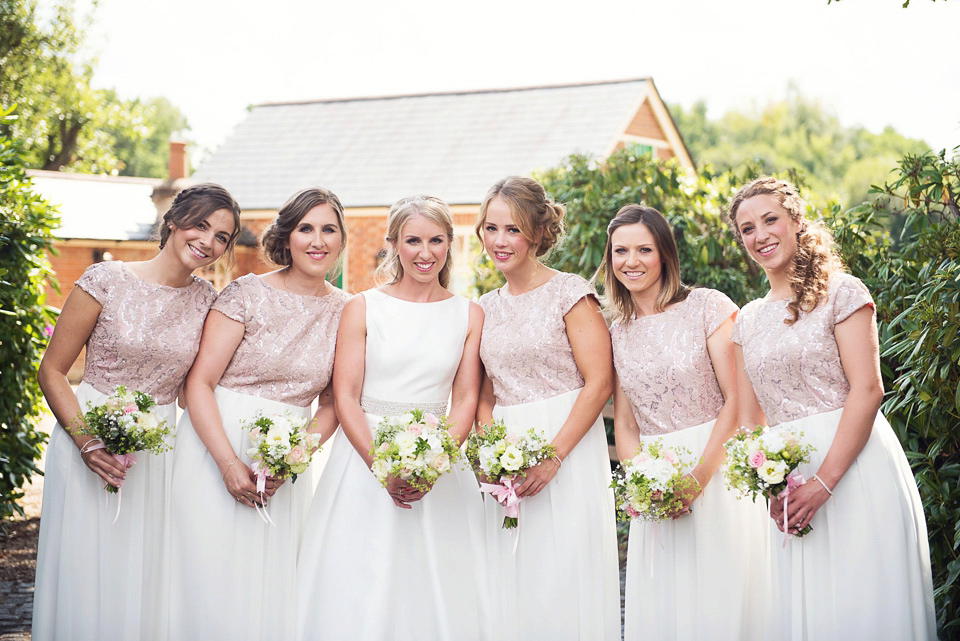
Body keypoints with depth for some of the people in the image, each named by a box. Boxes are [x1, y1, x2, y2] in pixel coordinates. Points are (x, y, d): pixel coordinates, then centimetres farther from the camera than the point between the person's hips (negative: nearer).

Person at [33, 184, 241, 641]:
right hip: (90, 435, -3)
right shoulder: (105, 282, -8)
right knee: (85, 569, 4)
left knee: (141, 577, 10)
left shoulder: (207, 301, 4)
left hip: (160, 447, 3)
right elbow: (52, 370, -5)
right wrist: (86, 440, -17)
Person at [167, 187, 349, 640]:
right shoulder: (247, 294, -6)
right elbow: (199, 382, -9)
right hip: (219, 445, -3)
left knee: (270, 585, 8)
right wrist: (230, 463, -17)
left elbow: (332, 403, 9)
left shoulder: (345, 311, 4)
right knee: (211, 576, 1)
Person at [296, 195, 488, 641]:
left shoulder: (469, 316, 6)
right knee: (363, 585, 0)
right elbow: (345, 397, -3)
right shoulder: (363, 309, 2)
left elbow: (466, 400, 3)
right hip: (364, 454, -1)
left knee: (437, 588, 2)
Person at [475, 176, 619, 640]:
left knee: (563, 578, -4)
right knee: (509, 582, 6)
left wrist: (553, 455, -17)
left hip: (568, 446, -5)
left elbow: (599, 382, -10)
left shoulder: (570, 293, -5)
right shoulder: (487, 307, 12)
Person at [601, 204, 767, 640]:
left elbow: (737, 399, -8)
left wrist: (699, 477, -15)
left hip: (716, 469, -4)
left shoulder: (708, 306, -3)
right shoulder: (617, 332, 10)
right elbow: (624, 424, 11)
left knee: (718, 603, -2)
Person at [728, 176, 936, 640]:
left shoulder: (841, 292, -2)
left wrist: (823, 481, -18)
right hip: (788, 478, 5)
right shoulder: (748, 320, 14)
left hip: (853, 466, -5)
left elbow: (867, 391, -11)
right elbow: (750, 418, 12)